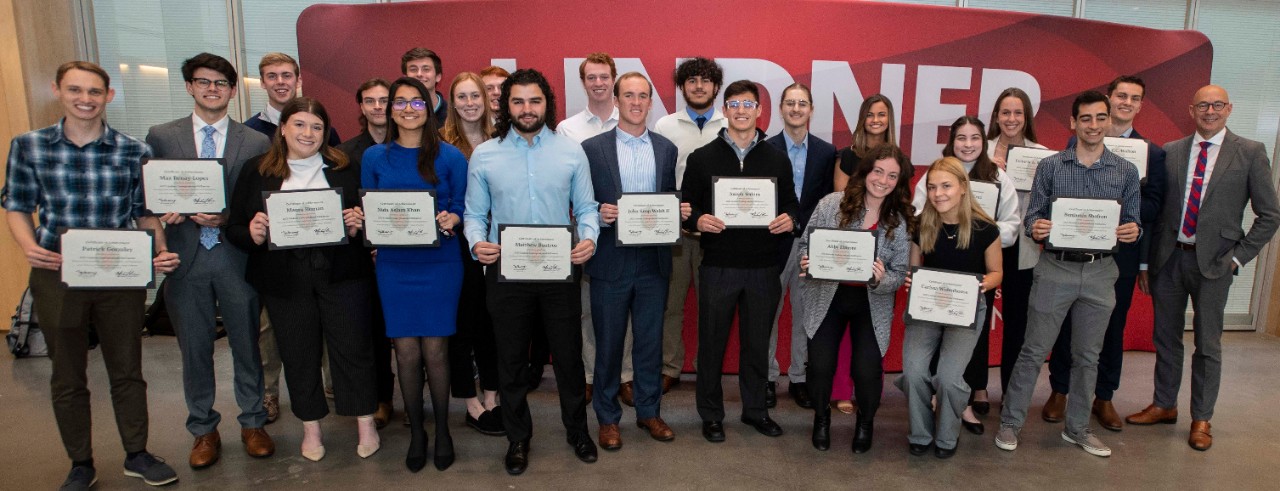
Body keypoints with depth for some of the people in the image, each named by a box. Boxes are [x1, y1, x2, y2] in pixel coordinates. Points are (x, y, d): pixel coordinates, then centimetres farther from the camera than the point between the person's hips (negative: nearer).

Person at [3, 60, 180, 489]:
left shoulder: (134, 151, -1)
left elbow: (145, 212, 4)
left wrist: (160, 252, -13)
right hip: (57, 276, 1)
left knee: (127, 371, 12)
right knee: (67, 377, 13)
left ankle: (137, 455, 28)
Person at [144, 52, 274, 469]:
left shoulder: (256, 142, 3)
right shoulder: (161, 136, 7)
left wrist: (226, 218, -15)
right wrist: (167, 211, -13)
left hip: (237, 258, -1)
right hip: (186, 258, 1)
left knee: (246, 346, 9)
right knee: (194, 350, 11)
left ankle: (252, 423, 26)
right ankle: (203, 430, 28)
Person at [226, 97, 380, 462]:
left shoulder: (344, 169, 5)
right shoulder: (256, 171, 5)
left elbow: (366, 216, 7)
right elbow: (234, 228, 6)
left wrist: (356, 225, -14)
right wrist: (252, 234, -15)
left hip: (340, 272, -1)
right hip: (284, 279, 1)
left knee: (353, 346, 3)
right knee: (298, 353, 11)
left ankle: (366, 424, 19)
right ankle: (311, 429, 29)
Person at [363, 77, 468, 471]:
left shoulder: (450, 156, 0)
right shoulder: (374, 157, 6)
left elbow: (462, 206, 3)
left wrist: (451, 219, -18)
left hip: (440, 264, -2)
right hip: (394, 265, 2)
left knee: (435, 351, 3)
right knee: (406, 352, 5)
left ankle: (442, 430, 23)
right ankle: (416, 431, 24)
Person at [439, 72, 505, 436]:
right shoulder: (441, 142, -4)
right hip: (459, 245, -3)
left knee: (492, 319, 11)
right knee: (462, 321, 6)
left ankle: (492, 398, 26)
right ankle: (472, 405, 19)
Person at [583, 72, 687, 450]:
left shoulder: (666, 149, 9)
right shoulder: (592, 148, 0)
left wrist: (680, 211, -8)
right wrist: (598, 215, -20)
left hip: (654, 261, 3)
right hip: (611, 262, -2)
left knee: (650, 341, 12)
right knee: (608, 343, 8)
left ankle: (649, 411, 29)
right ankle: (607, 417, 24)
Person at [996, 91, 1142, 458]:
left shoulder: (1126, 172, 5)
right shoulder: (1050, 166, 0)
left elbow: (1132, 223, 9)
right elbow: (1032, 216, 1)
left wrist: (1133, 231, -14)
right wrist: (1035, 228, -21)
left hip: (1100, 273, 3)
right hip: (1056, 269, -2)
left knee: (1087, 356, 13)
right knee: (1033, 351, 1)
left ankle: (1077, 428, 28)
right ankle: (1010, 422, 13)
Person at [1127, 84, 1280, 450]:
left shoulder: (1250, 153, -1)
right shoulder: (1170, 152, 5)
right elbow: (1157, 208, 7)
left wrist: (1238, 256, -7)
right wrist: (1149, 258, 4)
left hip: (1212, 262, -2)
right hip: (1168, 257, 2)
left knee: (1208, 344, 7)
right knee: (1166, 338, 13)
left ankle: (1201, 419, 21)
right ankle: (1164, 405, 29)